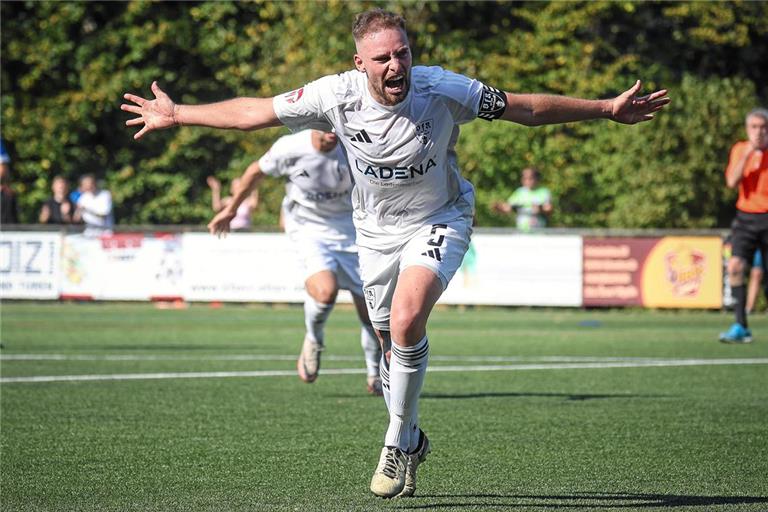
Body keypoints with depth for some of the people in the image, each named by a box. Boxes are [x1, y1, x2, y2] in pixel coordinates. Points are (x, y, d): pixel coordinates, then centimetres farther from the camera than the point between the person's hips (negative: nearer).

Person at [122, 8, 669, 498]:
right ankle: (411, 441, 36)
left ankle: (397, 443, -8)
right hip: (376, 230, 3)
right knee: (393, 345, 10)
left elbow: (526, 108, -14)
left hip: (439, 221, -3)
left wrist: (608, 109, -15)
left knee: (406, 323, -26)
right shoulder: (336, 95, -20)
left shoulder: (443, 90, -24)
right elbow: (253, 112, -7)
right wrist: (177, 114, -4)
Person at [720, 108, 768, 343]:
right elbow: (732, 182, -8)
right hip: (746, 217, 1)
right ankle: (740, 326, -15)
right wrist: (748, 154, -13)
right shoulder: (739, 150, 6)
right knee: (735, 266, -16)